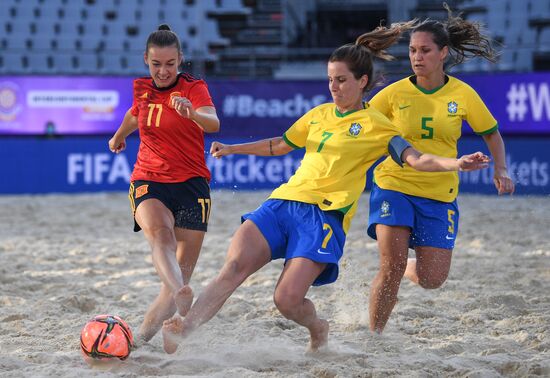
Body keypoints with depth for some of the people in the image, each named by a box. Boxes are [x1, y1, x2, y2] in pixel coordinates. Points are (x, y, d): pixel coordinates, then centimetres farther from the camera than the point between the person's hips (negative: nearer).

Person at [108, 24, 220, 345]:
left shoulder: (194, 87, -5)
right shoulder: (143, 88, 8)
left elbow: (213, 123, -26)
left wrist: (192, 113, -48)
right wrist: (119, 135, 50)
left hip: (191, 184, -1)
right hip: (148, 182, 1)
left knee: (184, 264, -6)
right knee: (160, 234, -31)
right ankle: (180, 294, -56)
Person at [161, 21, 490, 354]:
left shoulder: (376, 126, 4)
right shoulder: (319, 114, 21)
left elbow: (415, 159, -8)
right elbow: (280, 146, 36)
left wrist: (456, 163, -26)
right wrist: (232, 149, 31)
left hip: (325, 214, -5)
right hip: (284, 202, 5)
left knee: (287, 299, -17)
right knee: (234, 267, -18)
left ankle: (318, 329, 17)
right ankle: (183, 332, -27)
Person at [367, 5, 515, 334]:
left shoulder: (463, 94, -1)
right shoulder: (394, 93, -4)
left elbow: (492, 134, 12)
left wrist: (501, 170, -3)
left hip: (439, 194, 1)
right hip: (394, 186, -1)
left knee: (432, 280, -3)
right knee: (391, 268, -15)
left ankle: (411, 268, 33)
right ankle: (374, 337, 2)